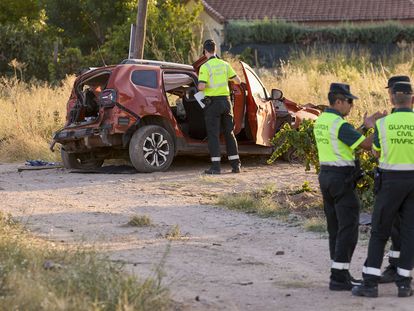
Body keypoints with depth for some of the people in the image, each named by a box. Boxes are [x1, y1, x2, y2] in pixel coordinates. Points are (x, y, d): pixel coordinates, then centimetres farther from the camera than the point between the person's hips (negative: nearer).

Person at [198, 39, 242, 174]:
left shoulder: (205, 67, -11)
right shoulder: (224, 64, 6)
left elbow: (201, 87, -20)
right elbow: (237, 81, 11)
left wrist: (200, 86, 4)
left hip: (212, 102, -5)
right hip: (225, 101, 5)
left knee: (213, 134, -2)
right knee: (229, 133, 12)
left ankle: (215, 166, -8)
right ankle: (235, 164, 12)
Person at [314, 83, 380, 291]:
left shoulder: (320, 121, 10)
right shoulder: (340, 125, -19)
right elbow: (367, 145, -21)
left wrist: (365, 127, 14)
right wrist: (375, 128, -5)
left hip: (326, 175, 9)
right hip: (342, 178, -9)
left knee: (336, 227, 14)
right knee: (348, 228, -6)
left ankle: (340, 273, 18)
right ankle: (339, 278, -8)